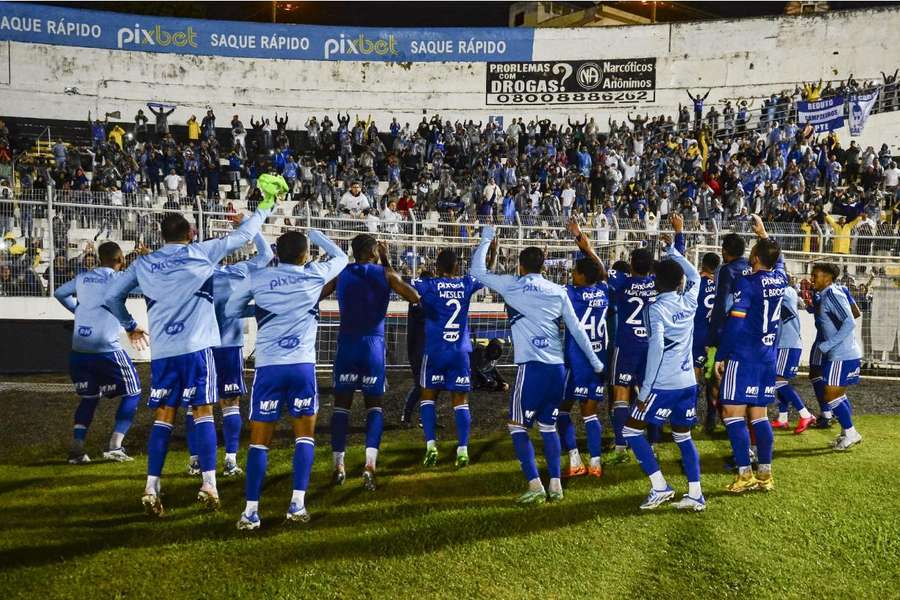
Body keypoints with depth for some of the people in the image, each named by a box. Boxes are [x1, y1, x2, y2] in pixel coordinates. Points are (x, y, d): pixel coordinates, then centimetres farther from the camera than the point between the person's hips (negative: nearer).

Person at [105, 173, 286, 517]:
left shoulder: (143, 263, 11)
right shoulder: (201, 253, 2)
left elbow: (112, 296, 15)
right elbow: (243, 236, 8)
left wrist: (129, 325, 31)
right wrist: (266, 206, 20)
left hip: (161, 351, 3)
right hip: (196, 347, -3)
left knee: (164, 418, 8)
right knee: (202, 413, 3)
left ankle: (151, 489, 2)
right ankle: (209, 486, -2)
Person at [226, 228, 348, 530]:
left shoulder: (256, 278, 4)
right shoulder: (314, 274, 4)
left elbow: (231, 311, 15)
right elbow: (340, 257, 24)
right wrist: (313, 234, 29)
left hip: (268, 366, 0)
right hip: (302, 365, 0)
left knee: (260, 439, 7)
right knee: (305, 433, 13)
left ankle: (251, 511, 4)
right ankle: (297, 504, 6)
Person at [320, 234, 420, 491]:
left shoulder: (340, 273, 3)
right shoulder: (385, 274, -2)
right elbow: (415, 298, 1)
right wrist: (388, 264, 8)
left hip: (347, 344, 1)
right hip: (373, 344, -1)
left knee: (341, 403, 11)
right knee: (374, 404, 8)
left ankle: (339, 466, 10)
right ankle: (370, 464, -9)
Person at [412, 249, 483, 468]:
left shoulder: (428, 285, -4)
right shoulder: (466, 284, 4)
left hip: (435, 351, -1)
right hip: (460, 352, 2)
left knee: (428, 395, 11)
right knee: (461, 400, 5)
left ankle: (431, 446, -1)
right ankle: (463, 449, -3)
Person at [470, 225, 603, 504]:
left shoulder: (513, 285, 0)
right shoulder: (558, 291, 11)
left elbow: (477, 271, 9)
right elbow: (577, 329, 12)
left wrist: (486, 239, 20)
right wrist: (595, 361, 20)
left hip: (533, 367, -5)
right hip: (558, 367, 5)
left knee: (517, 426, 4)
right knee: (548, 426, 17)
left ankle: (535, 486, -6)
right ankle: (555, 484, 14)